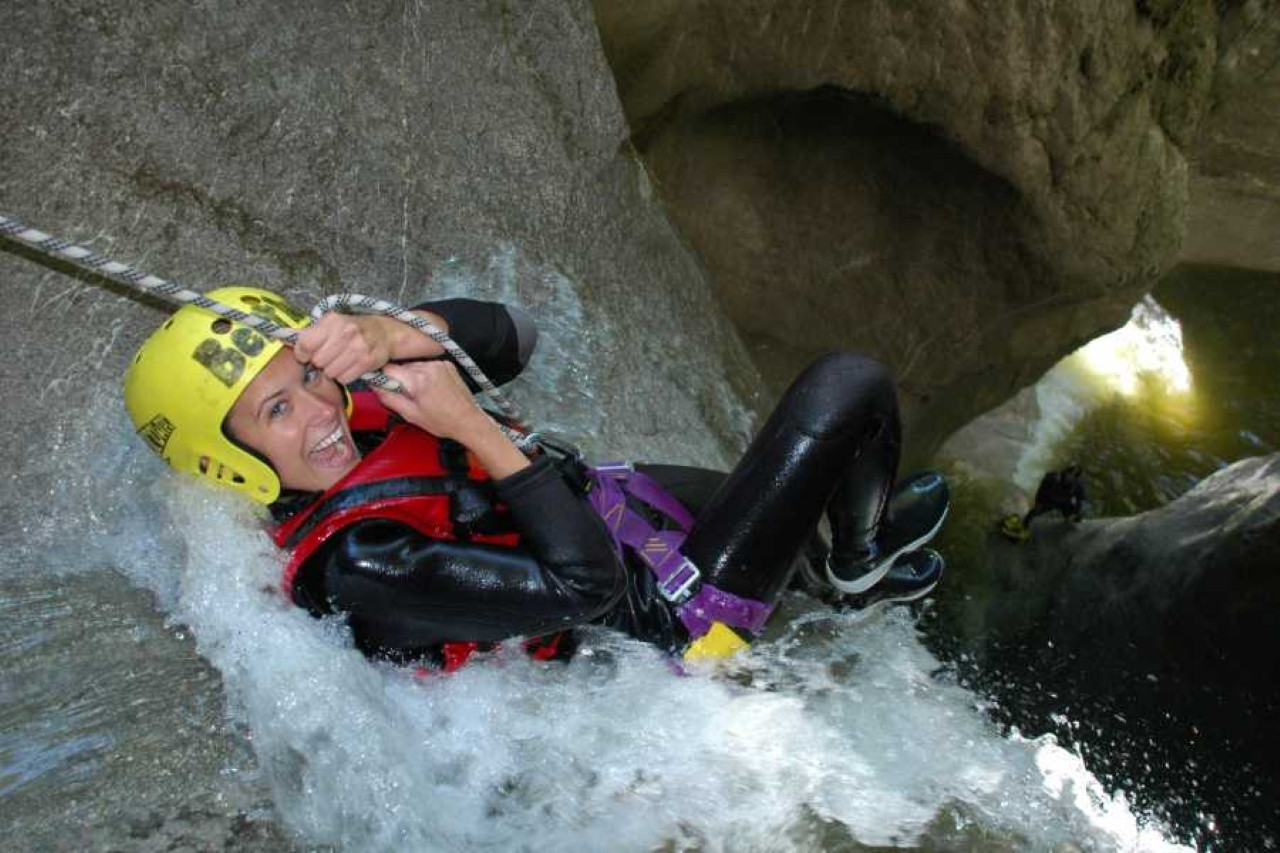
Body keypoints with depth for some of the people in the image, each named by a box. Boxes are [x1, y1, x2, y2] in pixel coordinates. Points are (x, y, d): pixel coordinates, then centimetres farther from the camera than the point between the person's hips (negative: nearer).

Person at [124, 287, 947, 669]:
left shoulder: (352, 425, -7)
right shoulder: (363, 568, -32)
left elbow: (510, 334, -13)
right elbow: (582, 586, -32)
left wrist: (389, 332, -33)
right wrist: (475, 429, -32)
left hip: (620, 503, 9)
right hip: (674, 613, -8)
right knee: (849, 387, -7)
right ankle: (862, 560, 20)